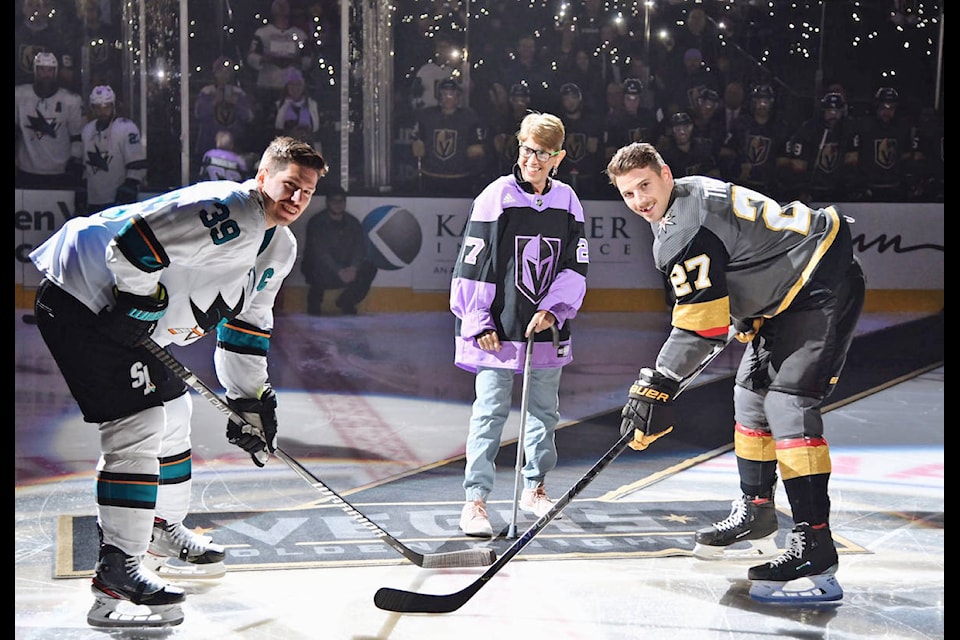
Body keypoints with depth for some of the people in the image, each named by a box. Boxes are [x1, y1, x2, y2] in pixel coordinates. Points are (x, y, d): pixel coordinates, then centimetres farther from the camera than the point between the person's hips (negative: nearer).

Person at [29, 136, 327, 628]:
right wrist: (138, 304, -20)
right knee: (138, 426, -16)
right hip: (80, 298, -11)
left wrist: (251, 400, 12)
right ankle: (117, 570, -14)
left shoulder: (280, 247, 10)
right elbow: (132, 240, -29)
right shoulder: (227, 211, -23)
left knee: (171, 410, 20)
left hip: (132, 319, 11)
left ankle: (160, 532, 39)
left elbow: (244, 328, 16)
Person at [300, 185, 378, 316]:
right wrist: (339, 271, -32)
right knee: (322, 271, -39)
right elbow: (320, 252, -20)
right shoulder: (316, 223, -8)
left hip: (346, 268, 4)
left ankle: (346, 302, 3)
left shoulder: (353, 222, 6)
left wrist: (353, 268, -25)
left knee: (369, 269, -19)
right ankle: (314, 301, -6)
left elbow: (360, 248, -4)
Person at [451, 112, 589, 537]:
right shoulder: (495, 198, -8)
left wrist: (553, 310, -7)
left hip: (546, 329, 5)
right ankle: (475, 499, -3)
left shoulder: (567, 203, 4)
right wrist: (479, 324, -9)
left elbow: (576, 267, 7)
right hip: (497, 331, -5)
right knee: (490, 412, -6)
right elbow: (471, 266, -7)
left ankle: (534, 488, 30)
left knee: (544, 410, 14)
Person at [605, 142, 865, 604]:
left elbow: (700, 324, -27)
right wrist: (745, 321, 30)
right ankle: (757, 512, 30)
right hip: (787, 293, 11)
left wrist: (655, 387, -25)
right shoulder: (688, 198, 9)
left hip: (824, 288, -11)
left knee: (788, 401, -22)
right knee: (752, 392, 17)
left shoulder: (686, 228, -23)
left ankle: (814, 544, -26)